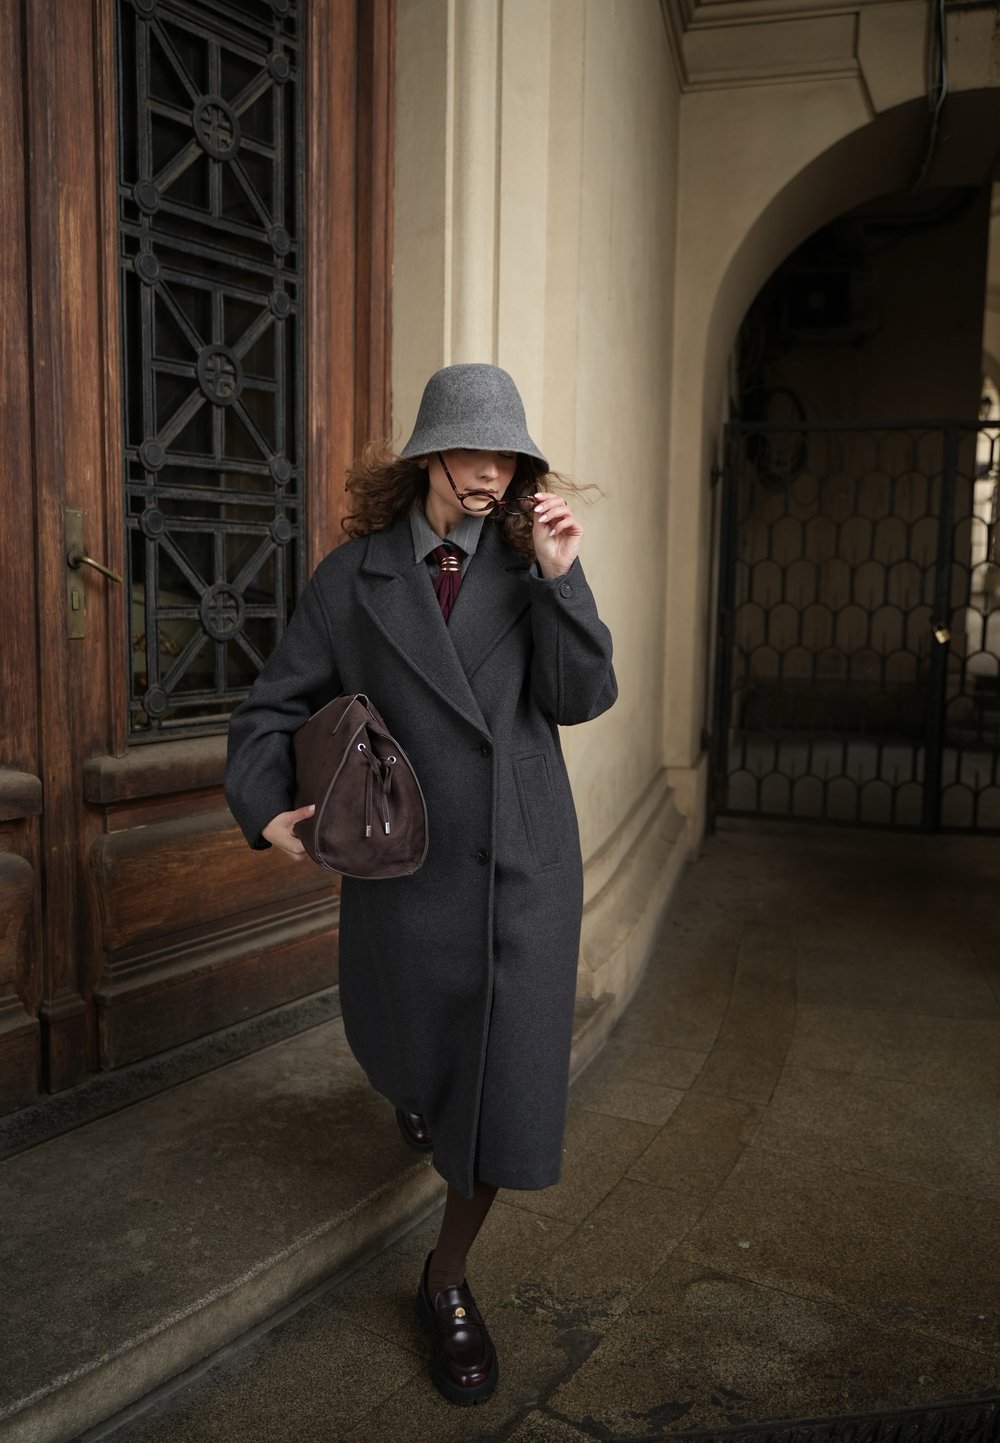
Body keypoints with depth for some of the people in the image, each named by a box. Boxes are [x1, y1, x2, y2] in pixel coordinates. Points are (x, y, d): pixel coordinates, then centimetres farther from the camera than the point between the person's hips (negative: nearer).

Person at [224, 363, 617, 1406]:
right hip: (407, 867, 0)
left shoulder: (525, 564, 2)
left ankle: (448, 1280, 27)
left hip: (527, 863, 0)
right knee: (408, 1048, 20)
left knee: (507, 1081, 2)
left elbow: (581, 698, -7)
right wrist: (266, 808, -13)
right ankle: (414, 1085, 62)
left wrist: (560, 579, -18)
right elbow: (274, 706, 3)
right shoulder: (354, 575, -1)